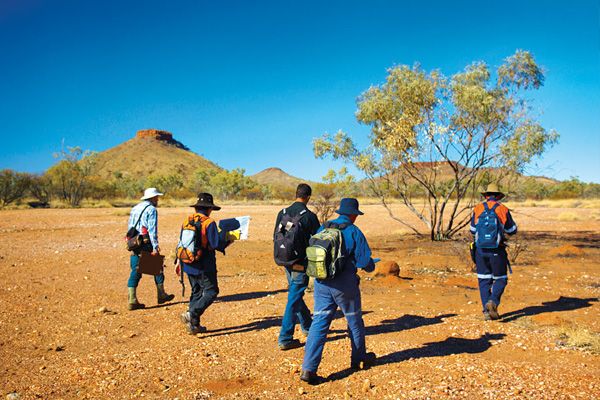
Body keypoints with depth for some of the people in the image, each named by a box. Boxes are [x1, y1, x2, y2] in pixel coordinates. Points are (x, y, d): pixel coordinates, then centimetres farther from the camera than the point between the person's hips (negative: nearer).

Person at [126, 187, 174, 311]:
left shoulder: (135, 209, 18)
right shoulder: (151, 209, -7)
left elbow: (129, 228, 19)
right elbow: (152, 229, -16)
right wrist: (155, 247, -19)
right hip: (146, 245, -7)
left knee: (135, 271, 6)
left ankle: (131, 300, -1)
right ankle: (161, 295, 19)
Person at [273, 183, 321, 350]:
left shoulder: (282, 213, 1)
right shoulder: (309, 216, -14)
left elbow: (275, 238, 7)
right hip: (301, 263, -6)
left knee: (296, 294, 23)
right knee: (294, 299, 0)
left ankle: (307, 326, 40)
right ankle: (285, 339, 4)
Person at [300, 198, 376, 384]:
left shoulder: (322, 229, 5)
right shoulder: (353, 232, -9)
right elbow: (365, 261, -10)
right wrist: (371, 266, 13)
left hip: (321, 284, 4)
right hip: (344, 286, -4)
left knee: (319, 324, 4)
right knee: (355, 321, 18)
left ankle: (308, 368, -4)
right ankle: (359, 358, 37)